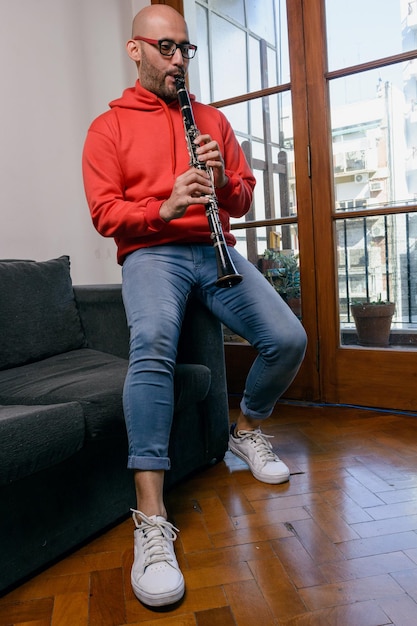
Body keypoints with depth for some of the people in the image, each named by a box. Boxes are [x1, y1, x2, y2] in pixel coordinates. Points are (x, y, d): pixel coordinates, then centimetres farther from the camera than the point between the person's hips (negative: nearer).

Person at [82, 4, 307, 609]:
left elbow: (243, 200, 17)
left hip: (214, 249, 4)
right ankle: (151, 521, -31)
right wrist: (165, 207, -19)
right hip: (150, 252, -3)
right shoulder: (108, 127, 9)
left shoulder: (214, 119, 20)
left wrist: (224, 181, -7)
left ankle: (247, 429, 13)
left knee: (289, 340, -17)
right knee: (153, 342, -36)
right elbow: (105, 213, -1)